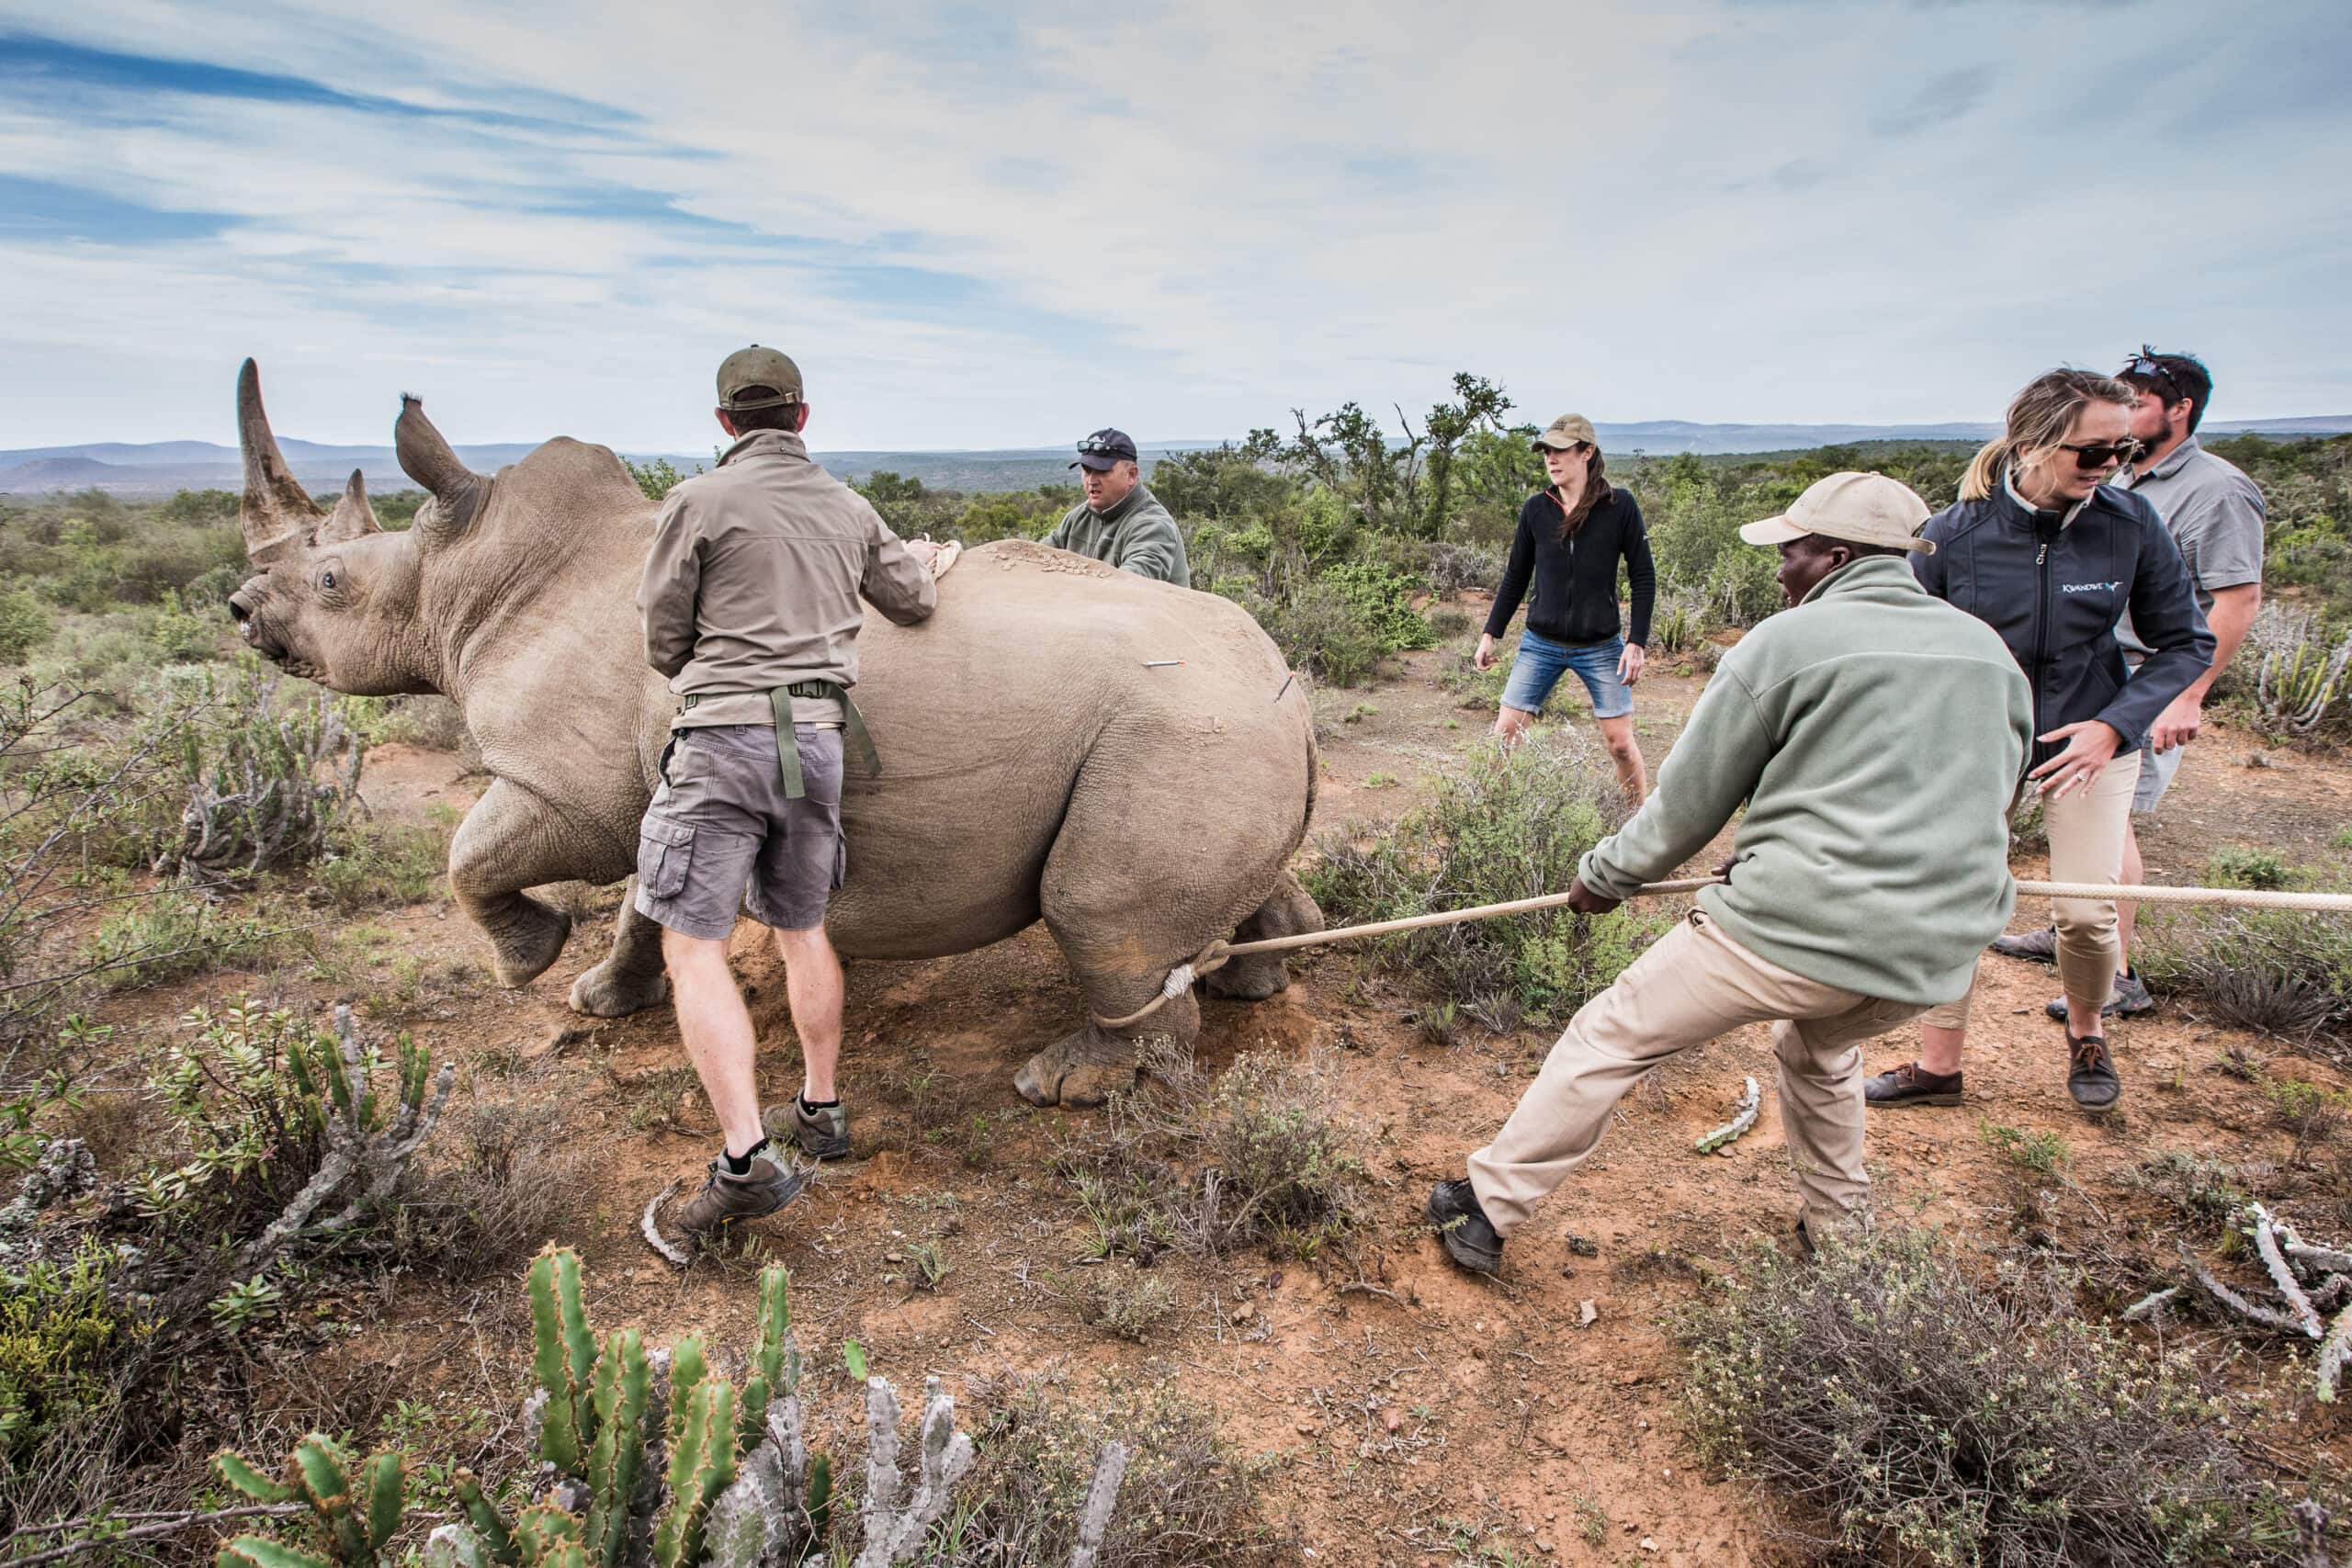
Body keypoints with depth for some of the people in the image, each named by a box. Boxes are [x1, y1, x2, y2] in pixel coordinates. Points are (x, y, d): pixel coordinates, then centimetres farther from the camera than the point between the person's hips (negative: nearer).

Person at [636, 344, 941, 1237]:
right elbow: (913, 602, 25)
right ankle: (821, 1112, 27)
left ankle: (747, 1158, -12)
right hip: (820, 737, 6)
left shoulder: (700, 502, -5)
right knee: (801, 927, 19)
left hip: (725, 735, -6)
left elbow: (663, 641, 0)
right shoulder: (848, 510, 10)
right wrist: (921, 561, 48)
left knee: (693, 945, -4)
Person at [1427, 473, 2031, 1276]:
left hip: (1797, 929, -7)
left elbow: (1686, 804, -1)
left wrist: (1605, 875, 16)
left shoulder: (1785, 644, -4)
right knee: (1820, 1053, 36)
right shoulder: (1991, 654, 14)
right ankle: (1838, 1231, 43)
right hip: (1934, 953, 7)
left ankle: (1486, 1208, 12)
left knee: (1611, 1037, 5)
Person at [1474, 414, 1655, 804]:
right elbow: (1515, 577, 9)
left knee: (1620, 742, 3)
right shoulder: (1536, 508, 0)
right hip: (1541, 644, 2)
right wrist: (1490, 634, 6)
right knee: (1505, 733, -3)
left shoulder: (1619, 505, -7)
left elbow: (1644, 578, -3)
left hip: (1601, 647, -2)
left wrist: (1637, 642, -9)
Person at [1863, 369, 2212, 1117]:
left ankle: (2085, 1033, 30)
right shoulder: (1954, 534, -16)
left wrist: (2116, 724, -15)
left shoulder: (2131, 523, -13)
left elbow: (2186, 641, -3)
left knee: (2086, 911, -3)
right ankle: (1937, 1068, 19)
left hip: (2088, 742, 0)